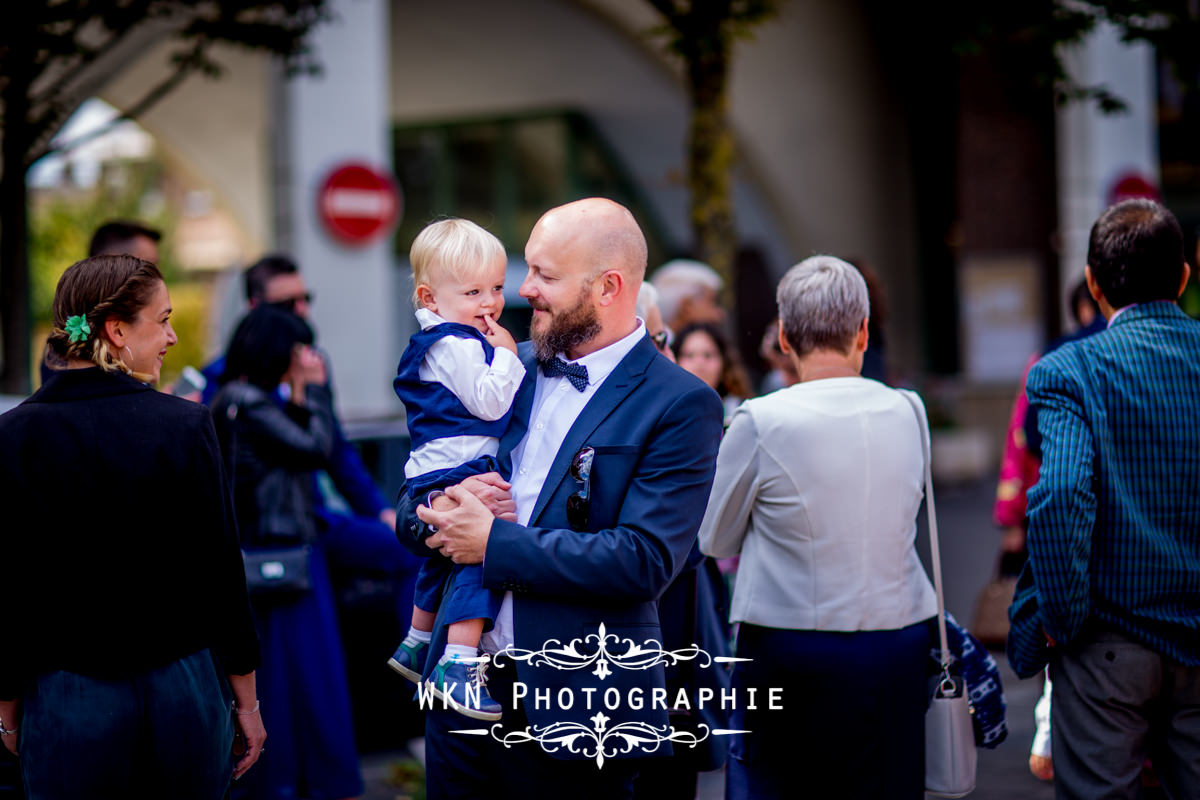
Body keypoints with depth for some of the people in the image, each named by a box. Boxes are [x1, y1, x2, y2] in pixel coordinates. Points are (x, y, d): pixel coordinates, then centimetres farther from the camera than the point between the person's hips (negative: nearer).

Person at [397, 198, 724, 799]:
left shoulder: (681, 406, -9)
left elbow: (644, 560, -19)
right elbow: (412, 514, 13)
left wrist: (494, 544, -17)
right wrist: (444, 511, -11)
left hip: (573, 711, -5)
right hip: (461, 688, 5)